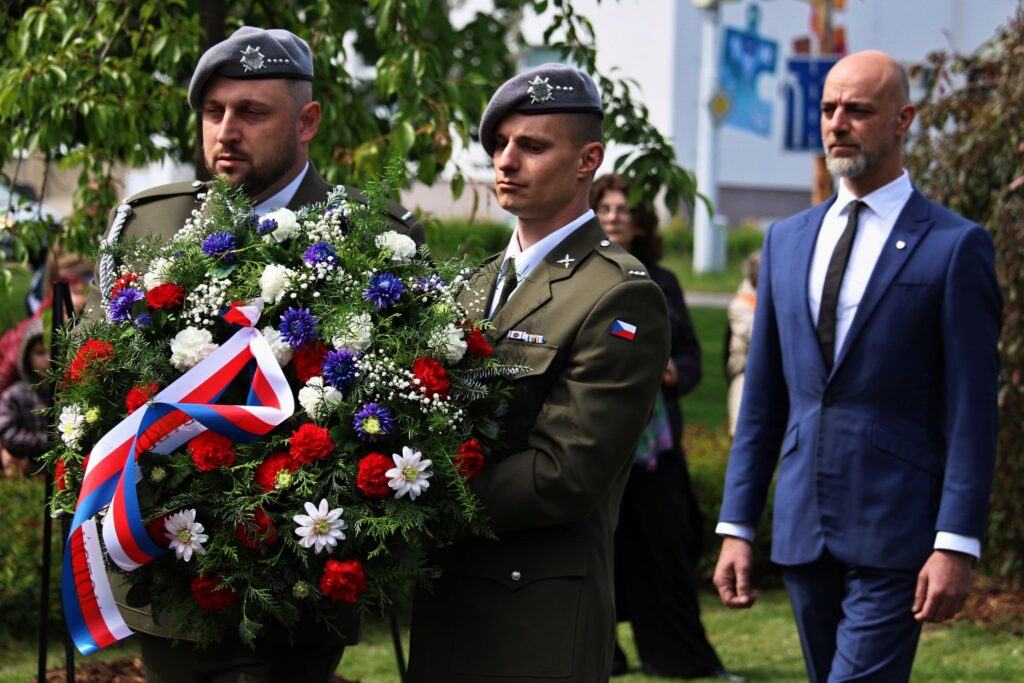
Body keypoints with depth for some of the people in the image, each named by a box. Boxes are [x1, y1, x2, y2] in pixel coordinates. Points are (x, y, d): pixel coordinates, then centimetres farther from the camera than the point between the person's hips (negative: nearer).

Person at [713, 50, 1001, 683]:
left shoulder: (955, 246, -4)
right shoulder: (787, 240, 13)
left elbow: (973, 413, -7)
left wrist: (956, 545, -14)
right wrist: (737, 526, 10)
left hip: (896, 536, -6)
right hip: (803, 533, 6)